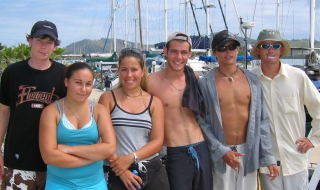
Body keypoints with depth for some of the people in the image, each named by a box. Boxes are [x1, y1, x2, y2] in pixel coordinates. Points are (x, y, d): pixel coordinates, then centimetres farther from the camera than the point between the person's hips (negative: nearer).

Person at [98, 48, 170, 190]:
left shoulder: (154, 102, 4)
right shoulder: (108, 98, -2)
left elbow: (157, 141, -1)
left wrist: (131, 158, -15)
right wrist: (122, 170, -13)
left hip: (152, 171, 2)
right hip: (118, 172, -2)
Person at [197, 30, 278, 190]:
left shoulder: (253, 81, 3)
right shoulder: (205, 83, -6)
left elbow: (262, 120, 3)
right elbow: (201, 122, -6)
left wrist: (268, 156, 0)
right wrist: (221, 151, -13)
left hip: (249, 151, 3)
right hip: (220, 153, -3)